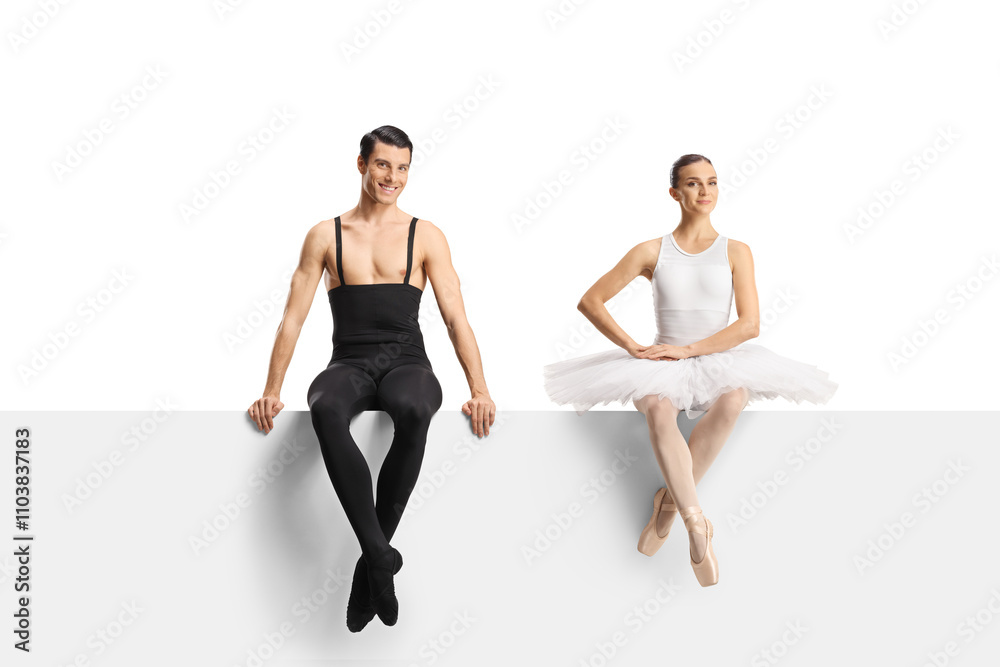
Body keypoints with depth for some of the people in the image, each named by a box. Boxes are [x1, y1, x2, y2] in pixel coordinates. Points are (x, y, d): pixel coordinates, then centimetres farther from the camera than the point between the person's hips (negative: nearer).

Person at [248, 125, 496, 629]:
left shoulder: (425, 236, 10)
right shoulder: (326, 236, 11)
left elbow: (456, 318, 4)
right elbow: (293, 318, 10)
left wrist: (479, 390, -9)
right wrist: (271, 391, 1)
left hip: (406, 362, 0)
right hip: (350, 364, 1)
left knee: (413, 411, -39)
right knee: (326, 410, -38)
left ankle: (368, 568, -25)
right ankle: (380, 555, -34)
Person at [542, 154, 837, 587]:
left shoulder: (736, 252, 7)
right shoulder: (652, 252, 7)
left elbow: (749, 324, -3)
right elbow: (590, 301, 7)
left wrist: (688, 349, -14)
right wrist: (633, 348, -6)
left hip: (720, 363, 0)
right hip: (662, 369, 0)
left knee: (734, 398, -36)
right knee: (658, 408, -36)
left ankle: (669, 501, -21)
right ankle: (696, 524, -39)